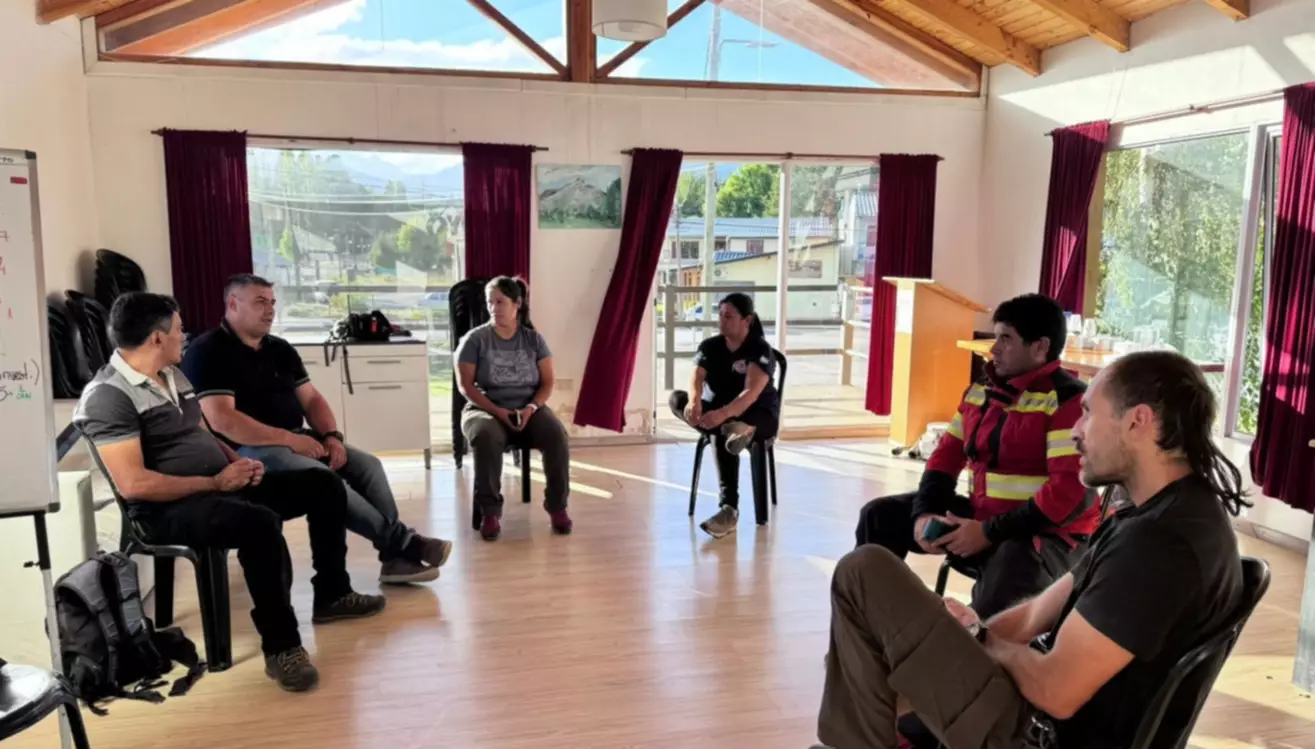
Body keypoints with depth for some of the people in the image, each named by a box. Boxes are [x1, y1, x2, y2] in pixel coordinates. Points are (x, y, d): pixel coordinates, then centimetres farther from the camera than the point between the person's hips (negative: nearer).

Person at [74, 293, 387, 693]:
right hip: (168, 509, -9)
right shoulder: (107, 397, -15)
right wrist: (215, 483, -18)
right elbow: (134, 484, -23)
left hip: (223, 486, 10)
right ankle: (280, 647, -25)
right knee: (261, 523, -38)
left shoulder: (173, 375, 13)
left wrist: (237, 461, 2)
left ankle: (332, 594, 18)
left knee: (323, 485, 5)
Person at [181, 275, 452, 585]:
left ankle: (395, 555, -14)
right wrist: (289, 438, -20)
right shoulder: (208, 352, -8)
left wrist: (332, 436, -6)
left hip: (297, 441, 8)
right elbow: (223, 421, -20)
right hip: (248, 449, -8)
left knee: (367, 464, -8)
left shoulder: (280, 349, 16)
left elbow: (312, 399, 15)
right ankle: (402, 541, -20)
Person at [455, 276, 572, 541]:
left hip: (529, 408, 2)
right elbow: (466, 385, -5)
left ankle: (557, 506, -12)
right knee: (486, 438, -37)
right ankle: (490, 512, -23)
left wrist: (531, 407, -16)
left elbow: (547, 382, 4)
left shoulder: (534, 339, 8)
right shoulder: (475, 339, 1)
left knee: (557, 437, -29)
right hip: (486, 409, -2)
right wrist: (497, 411, -18)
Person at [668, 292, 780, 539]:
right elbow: (696, 377, -20)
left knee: (721, 435, -41)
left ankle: (729, 509, -41)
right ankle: (734, 430, -41)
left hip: (759, 416, -6)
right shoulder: (710, 346, -2)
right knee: (677, 399, -24)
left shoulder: (761, 349, -18)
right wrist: (694, 402, -47)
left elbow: (751, 393, -33)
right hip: (718, 414, 6)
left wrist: (724, 414, -54)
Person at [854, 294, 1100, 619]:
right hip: (980, 516, 8)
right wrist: (924, 513, -7)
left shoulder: (1067, 400, -15)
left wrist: (990, 533, -23)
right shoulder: (981, 390, 9)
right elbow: (947, 454, 12)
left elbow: (1072, 489, -23)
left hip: (1048, 533, -7)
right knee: (879, 516, 2)